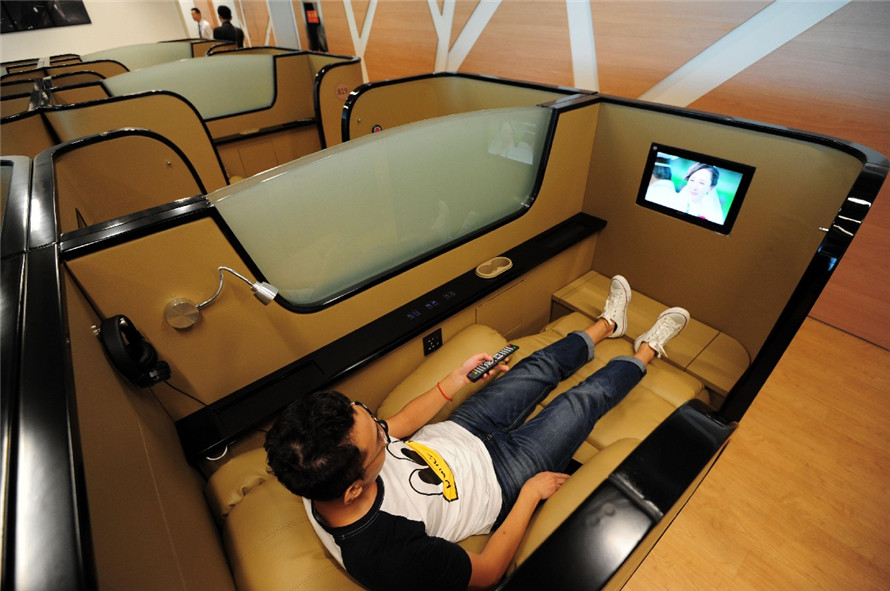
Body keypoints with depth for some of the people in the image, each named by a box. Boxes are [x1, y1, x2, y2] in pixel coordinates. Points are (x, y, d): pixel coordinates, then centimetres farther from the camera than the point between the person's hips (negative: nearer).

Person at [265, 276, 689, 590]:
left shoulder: (321, 465, -22)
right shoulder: (389, 555, -39)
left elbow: (400, 425, -5)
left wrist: (458, 379, -4)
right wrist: (532, 493, -14)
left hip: (457, 432, 5)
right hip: (501, 476, -5)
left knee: (540, 366, 12)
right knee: (585, 398, 3)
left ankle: (608, 325, 43)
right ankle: (646, 351, 35)